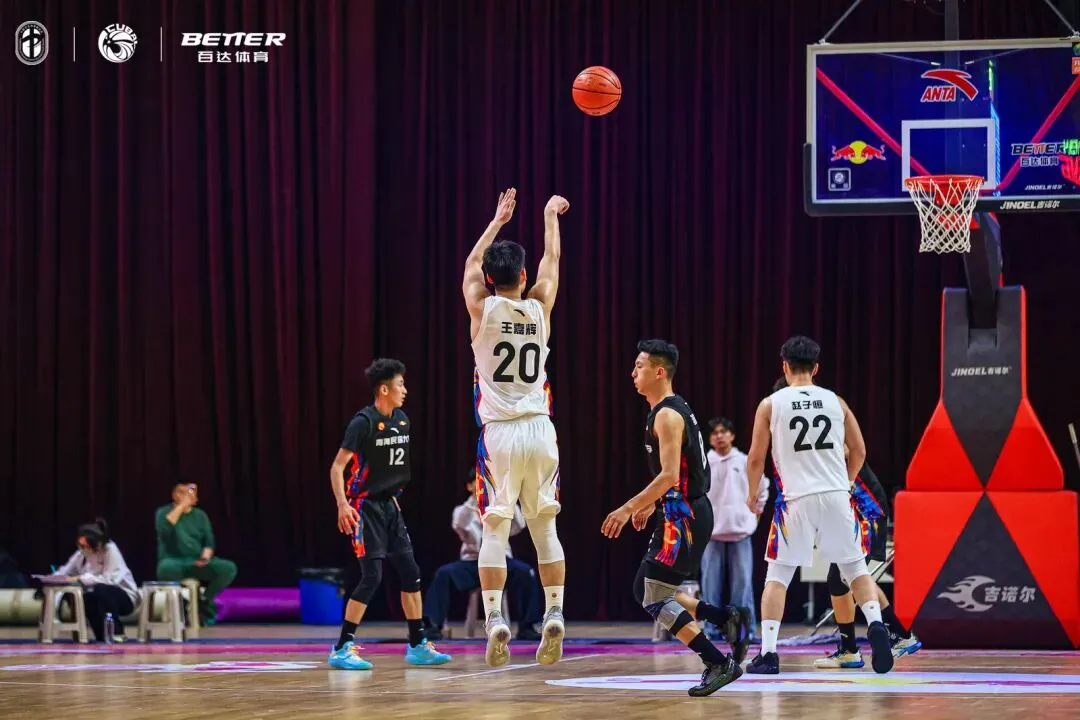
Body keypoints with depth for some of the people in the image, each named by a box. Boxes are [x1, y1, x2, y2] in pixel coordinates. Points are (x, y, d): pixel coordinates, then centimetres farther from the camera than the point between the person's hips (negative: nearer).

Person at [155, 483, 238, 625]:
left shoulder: (200, 515, 15)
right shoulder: (164, 512, 4)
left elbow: (209, 542, 8)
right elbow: (163, 529, -18)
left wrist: (205, 557, -15)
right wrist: (181, 506, -14)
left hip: (197, 563, 4)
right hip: (173, 561, -4)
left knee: (229, 568, -22)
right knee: (169, 568, -42)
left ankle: (204, 602, -1)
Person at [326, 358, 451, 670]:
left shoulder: (402, 420, 8)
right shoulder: (363, 422, -15)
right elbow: (337, 466, -16)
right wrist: (343, 505, -26)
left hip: (389, 504, 8)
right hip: (365, 505, -8)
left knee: (410, 572, 5)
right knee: (372, 576, -13)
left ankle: (417, 646, 13)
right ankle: (342, 649, -8)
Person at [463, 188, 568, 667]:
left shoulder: (482, 309, -3)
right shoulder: (539, 309, 2)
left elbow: (472, 264, 18)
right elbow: (552, 261, 22)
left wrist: (497, 221, 31)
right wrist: (550, 216, 38)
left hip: (499, 433, -2)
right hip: (539, 430, 2)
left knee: (495, 531, -1)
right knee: (544, 528, 9)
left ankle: (495, 619, -11)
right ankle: (554, 615, 1)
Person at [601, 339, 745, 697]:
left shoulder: (667, 415, -16)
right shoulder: (675, 409, 15)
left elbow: (669, 476, -24)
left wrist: (628, 508, -21)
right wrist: (651, 505, 29)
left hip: (684, 516, -10)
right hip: (684, 511, 10)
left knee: (655, 599, -8)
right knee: (646, 591, 15)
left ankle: (720, 664, -7)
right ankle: (726, 618, 14)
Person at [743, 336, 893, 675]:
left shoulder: (770, 404, 1)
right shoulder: (836, 401, 8)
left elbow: (756, 458, 3)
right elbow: (859, 451, 13)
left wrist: (753, 494, 21)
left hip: (796, 498, -2)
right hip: (836, 495, 2)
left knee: (777, 576, 7)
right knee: (855, 568, 14)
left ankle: (767, 653, -1)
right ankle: (876, 625, -10)